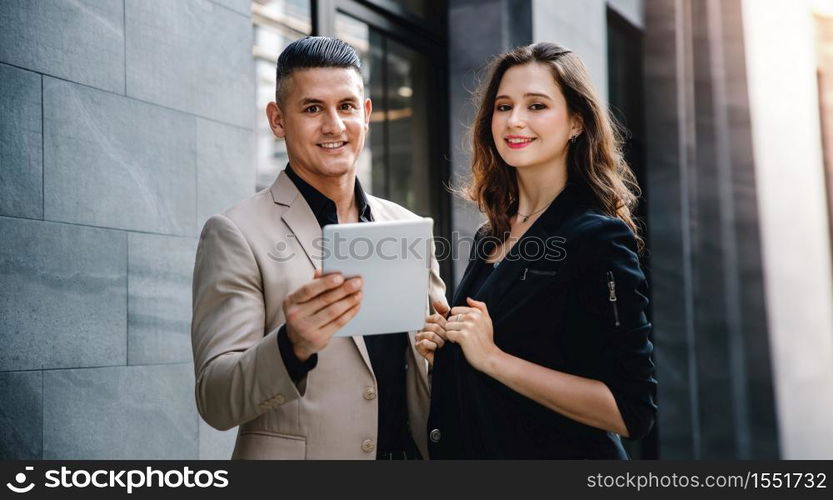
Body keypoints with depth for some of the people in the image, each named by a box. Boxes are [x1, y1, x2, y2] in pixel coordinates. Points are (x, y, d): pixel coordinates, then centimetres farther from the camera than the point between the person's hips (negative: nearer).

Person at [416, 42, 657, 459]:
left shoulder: (598, 238, -17)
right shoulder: (489, 237, 4)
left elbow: (632, 411, -22)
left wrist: (492, 358, -24)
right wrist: (441, 348, -5)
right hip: (464, 450, 7)